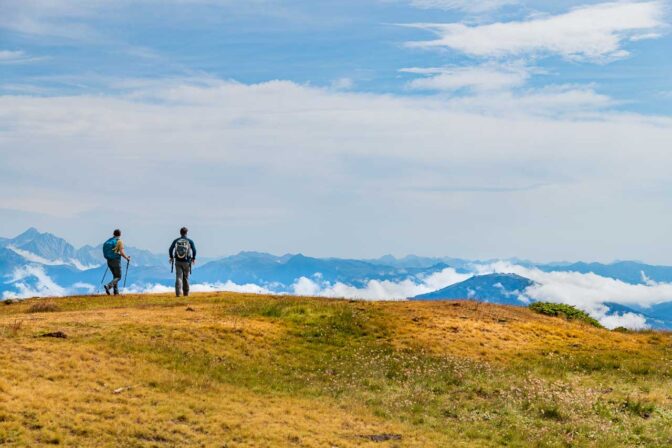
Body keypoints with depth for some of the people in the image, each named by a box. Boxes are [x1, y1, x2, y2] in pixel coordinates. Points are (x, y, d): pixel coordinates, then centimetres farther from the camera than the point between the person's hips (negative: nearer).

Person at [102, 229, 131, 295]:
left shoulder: (108, 241, 10)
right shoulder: (119, 241, -9)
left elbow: (105, 252, 12)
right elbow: (122, 252, -16)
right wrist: (127, 258, 0)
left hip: (109, 261, 6)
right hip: (116, 261, -6)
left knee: (115, 276, 18)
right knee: (118, 277, 2)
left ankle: (116, 292, 13)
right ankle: (108, 286, -20)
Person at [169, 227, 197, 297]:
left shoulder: (176, 241, 2)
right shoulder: (190, 241, -2)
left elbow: (170, 249, -2)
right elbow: (194, 250, -9)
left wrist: (171, 257, 14)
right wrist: (193, 258, 7)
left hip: (178, 262, 0)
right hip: (186, 262, 0)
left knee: (179, 277, -5)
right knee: (185, 278, 15)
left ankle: (178, 292, -24)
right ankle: (186, 292, 25)